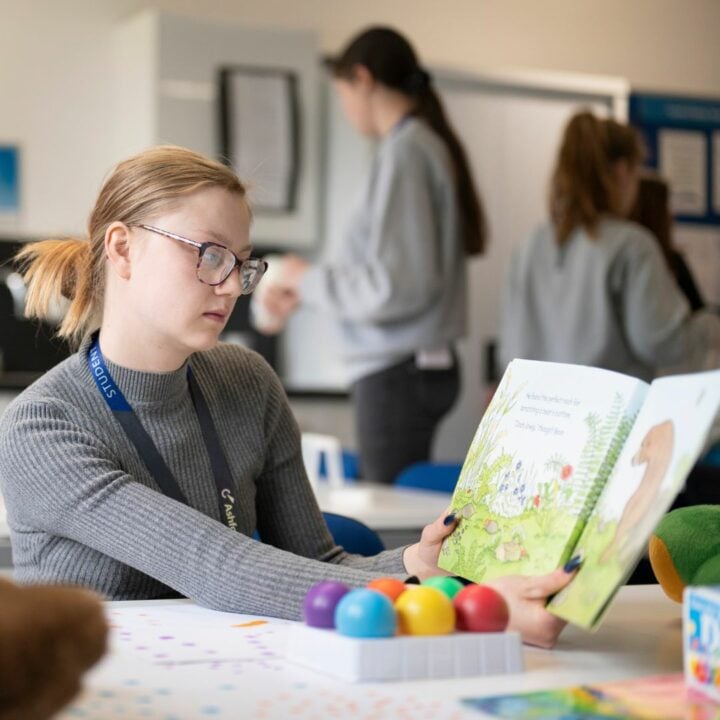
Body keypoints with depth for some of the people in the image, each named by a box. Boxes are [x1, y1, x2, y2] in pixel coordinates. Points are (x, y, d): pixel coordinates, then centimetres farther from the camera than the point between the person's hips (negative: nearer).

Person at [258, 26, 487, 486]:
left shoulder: (405, 152, -14)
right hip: (424, 365, 9)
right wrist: (303, 292, 22)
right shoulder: (429, 144, 12)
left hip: (397, 373, -9)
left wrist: (309, 280, -4)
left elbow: (395, 286, -18)